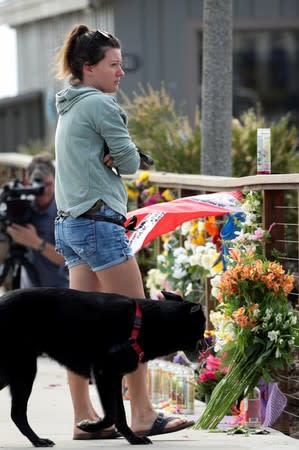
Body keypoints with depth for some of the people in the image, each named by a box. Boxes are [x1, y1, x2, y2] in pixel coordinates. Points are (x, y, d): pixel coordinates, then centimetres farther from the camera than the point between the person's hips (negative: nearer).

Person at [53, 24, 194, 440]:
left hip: (69, 224, 9)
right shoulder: (100, 105, -11)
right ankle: (142, 414, -3)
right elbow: (130, 161, -9)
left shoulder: (68, 108, 17)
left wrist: (106, 159, -2)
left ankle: (84, 418, 6)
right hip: (100, 222, -9)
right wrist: (115, 158, 9)